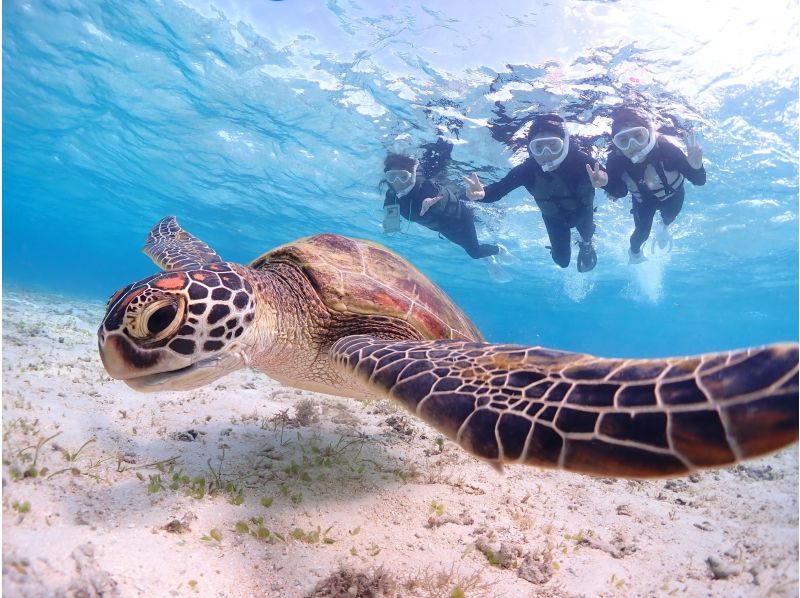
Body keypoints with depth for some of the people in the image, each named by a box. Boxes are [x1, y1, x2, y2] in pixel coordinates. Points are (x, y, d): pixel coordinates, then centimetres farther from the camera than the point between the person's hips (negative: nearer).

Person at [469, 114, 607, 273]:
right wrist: (482, 193, -63)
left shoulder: (580, 160, -40)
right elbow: (499, 188, -40)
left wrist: (602, 179, -77)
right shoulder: (526, 170, -37)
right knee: (562, 260, 9)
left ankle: (586, 245, 61)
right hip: (554, 217, 1)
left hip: (581, 211, 0)